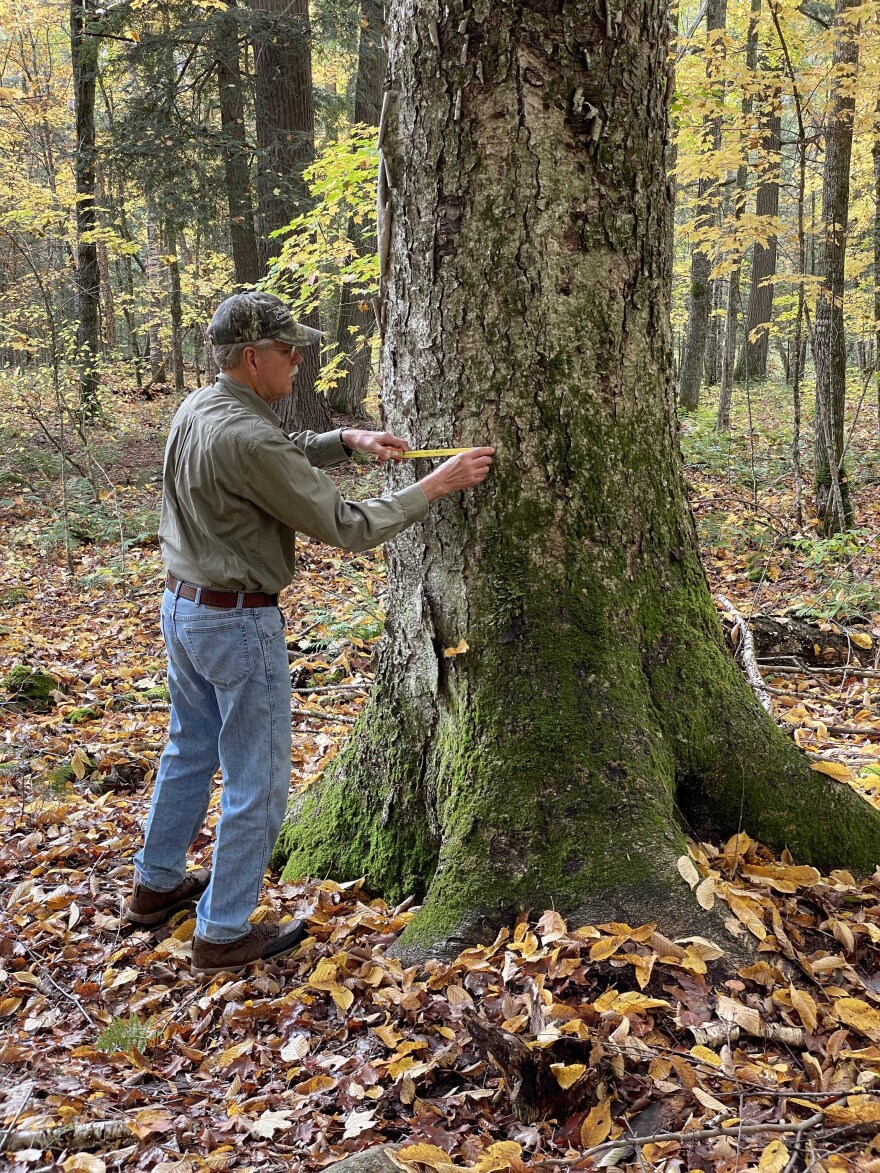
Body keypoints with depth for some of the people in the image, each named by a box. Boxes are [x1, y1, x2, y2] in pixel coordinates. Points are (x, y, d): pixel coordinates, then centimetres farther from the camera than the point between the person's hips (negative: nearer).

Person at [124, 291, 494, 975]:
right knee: (257, 781, 4)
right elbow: (346, 527, -22)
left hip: (183, 605, 10)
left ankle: (156, 886, 40)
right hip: (239, 623, -10)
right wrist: (435, 487, -14)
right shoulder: (246, 437, -26)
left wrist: (345, 440, 3)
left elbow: (284, 455, 20)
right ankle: (224, 935, 15)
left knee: (191, 748, 25)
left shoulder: (196, 410, 3)